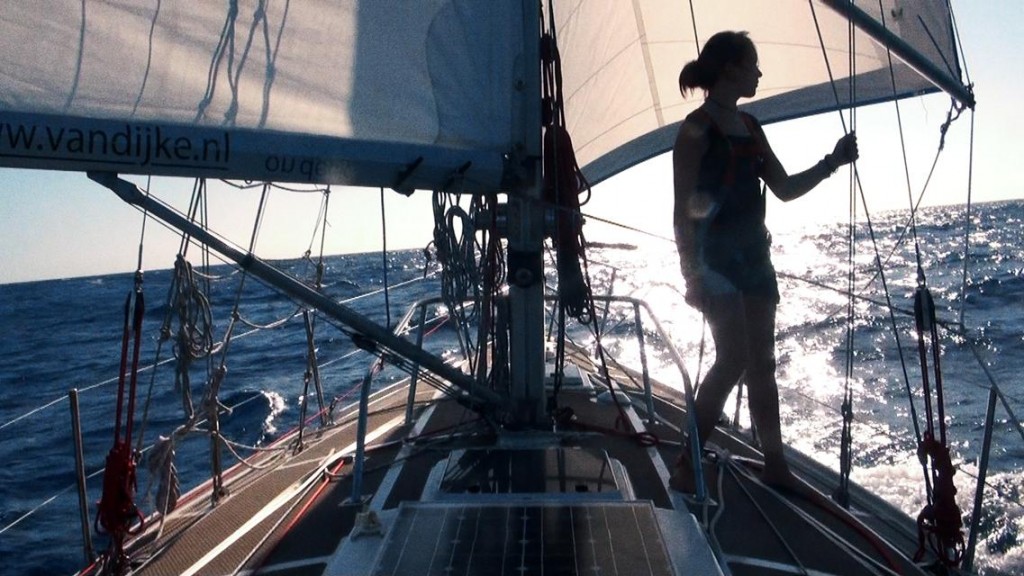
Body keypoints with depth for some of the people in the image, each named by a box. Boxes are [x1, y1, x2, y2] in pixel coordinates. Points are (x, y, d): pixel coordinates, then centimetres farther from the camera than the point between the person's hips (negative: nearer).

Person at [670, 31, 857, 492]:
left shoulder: (750, 127, 16)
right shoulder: (697, 129, -7)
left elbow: (785, 189, 21)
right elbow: (683, 208, -13)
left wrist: (831, 162, 11)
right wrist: (691, 272, -18)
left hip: (753, 255, 8)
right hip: (715, 258, -8)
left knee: (762, 363, 9)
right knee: (734, 358, -15)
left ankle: (775, 466, 17)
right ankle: (687, 466, -7)